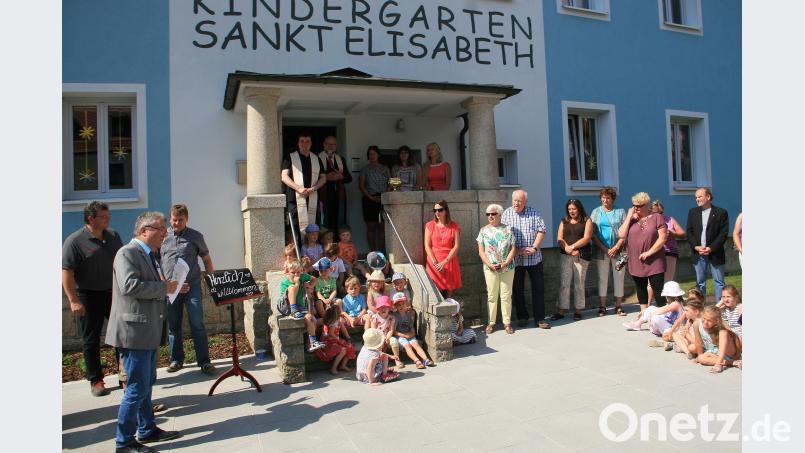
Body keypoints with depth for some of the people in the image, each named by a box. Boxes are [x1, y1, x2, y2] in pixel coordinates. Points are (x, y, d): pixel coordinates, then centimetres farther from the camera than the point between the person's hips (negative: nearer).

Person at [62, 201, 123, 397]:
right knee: (91, 340, 6)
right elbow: (66, 272, -16)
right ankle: (95, 381, 17)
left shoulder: (113, 236, 5)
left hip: (112, 293, 5)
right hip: (88, 297, -5)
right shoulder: (75, 241, -13)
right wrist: (74, 300, -21)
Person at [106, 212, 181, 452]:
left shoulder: (149, 255, 15)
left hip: (148, 331, 10)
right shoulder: (127, 253, -16)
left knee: (147, 383, 19)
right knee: (137, 388, -3)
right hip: (134, 331, -10)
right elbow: (130, 285, -29)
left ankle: (147, 430, 33)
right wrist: (164, 287, -21)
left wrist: (169, 286, 6)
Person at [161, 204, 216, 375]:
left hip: (192, 286, -2)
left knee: (197, 324, -4)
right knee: (173, 326, 11)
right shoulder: (163, 236, 7)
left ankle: (204, 361, 2)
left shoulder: (196, 236, 4)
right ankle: (176, 359, 25)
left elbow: (206, 259, 10)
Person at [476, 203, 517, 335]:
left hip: (507, 268, 0)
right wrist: (490, 264, -12)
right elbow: (481, 251, 1)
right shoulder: (484, 230, 3)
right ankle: (491, 322, 14)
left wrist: (505, 263, -13)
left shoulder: (507, 229, 2)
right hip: (490, 268, 0)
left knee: (506, 296, 5)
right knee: (491, 296, 5)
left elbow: (513, 249, -1)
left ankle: (507, 322, 14)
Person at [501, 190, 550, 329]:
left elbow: (542, 230, 1)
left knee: (538, 288, 2)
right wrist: (517, 250, -13)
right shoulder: (507, 214, 1)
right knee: (517, 290, 8)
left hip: (534, 258, 0)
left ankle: (540, 318, 9)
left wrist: (534, 248, -11)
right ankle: (522, 317, 21)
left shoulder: (534, 213, 4)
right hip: (515, 259, 0)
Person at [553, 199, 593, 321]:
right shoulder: (564, 222, 13)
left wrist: (573, 247, -15)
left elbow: (587, 238, -7)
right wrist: (568, 249, -12)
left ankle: (578, 311, 10)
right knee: (564, 283, -2)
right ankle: (561, 311, 0)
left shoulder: (586, 221, 6)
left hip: (582, 256, -2)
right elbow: (559, 239, 4)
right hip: (565, 256, 2)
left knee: (579, 284, 2)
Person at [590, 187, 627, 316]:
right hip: (601, 251, 0)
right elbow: (592, 233, 1)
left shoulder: (620, 212, 7)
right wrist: (604, 248, -8)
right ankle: (602, 307, 5)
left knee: (619, 278, 3)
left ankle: (619, 306, 11)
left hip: (618, 250, 0)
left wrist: (616, 248, -10)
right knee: (602, 278, 1)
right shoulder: (596, 212, 8)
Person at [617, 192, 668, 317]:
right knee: (640, 288, 15)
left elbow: (663, 237, -8)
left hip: (654, 262, -4)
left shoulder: (656, 218, -1)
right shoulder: (631, 220, 9)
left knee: (658, 289, -3)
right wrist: (629, 217, -7)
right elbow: (621, 235, -4)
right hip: (636, 262, 4)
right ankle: (643, 311, 27)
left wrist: (649, 252, -15)